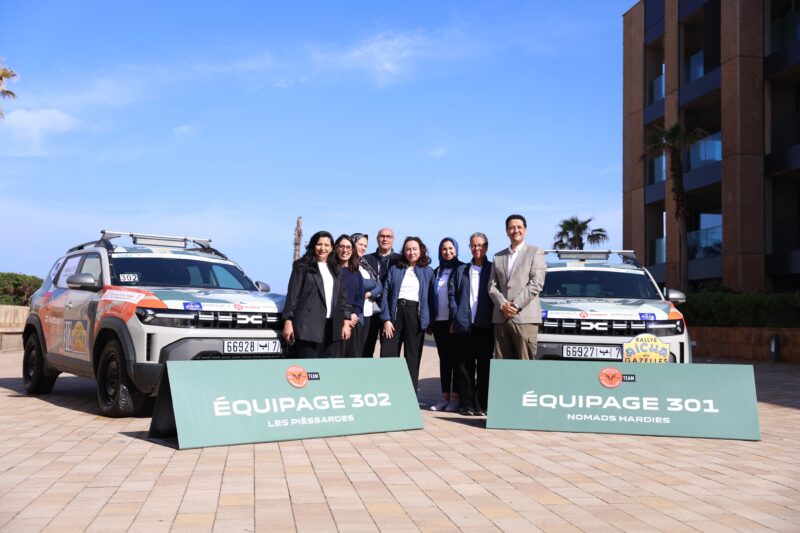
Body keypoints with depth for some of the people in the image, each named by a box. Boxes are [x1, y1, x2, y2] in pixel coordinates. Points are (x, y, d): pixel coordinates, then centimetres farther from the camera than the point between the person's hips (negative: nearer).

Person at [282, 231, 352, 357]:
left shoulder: (336, 269, 18)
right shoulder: (302, 267, 2)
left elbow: (342, 297, 17)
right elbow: (292, 295, -2)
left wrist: (346, 321, 8)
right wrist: (288, 321, -9)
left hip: (332, 326, 5)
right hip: (309, 325, -5)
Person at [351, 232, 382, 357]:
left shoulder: (366, 265, 20)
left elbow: (379, 286, 11)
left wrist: (370, 293, -9)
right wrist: (372, 283, -2)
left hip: (369, 313, 7)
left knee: (366, 351, 6)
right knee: (354, 351, -7)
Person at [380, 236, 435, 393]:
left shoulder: (428, 271, 10)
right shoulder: (395, 269, 11)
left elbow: (431, 297, 8)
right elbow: (386, 293, 4)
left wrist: (429, 321, 0)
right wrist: (386, 319, -6)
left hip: (416, 314, 0)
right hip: (395, 311, 0)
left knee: (412, 356, 4)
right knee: (388, 354, -6)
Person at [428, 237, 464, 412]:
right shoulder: (436, 272, 15)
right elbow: (430, 298, 16)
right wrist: (429, 322, 10)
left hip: (455, 321, -5)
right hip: (439, 321, 5)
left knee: (456, 359, -1)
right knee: (444, 360, 8)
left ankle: (455, 397, 3)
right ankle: (445, 397, 11)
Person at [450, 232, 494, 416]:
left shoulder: (493, 269, 7)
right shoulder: (461, 270, 15)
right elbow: (453, 294, 14)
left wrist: (494, 318, -3)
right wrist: (456, 315, 2)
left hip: (485, 325, -2)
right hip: (464, 325, 2)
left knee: (484, 366, 0)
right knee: (464, 365, 1)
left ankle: (481, 405, 4)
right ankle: (466, 404, 7)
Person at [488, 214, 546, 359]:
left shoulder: (535, 252, 7)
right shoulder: (498, 256, 20)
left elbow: (536, 283, -5)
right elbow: (492, 285, 11)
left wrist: (516, 305, -12)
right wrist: (502, 305, -7)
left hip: (525, 317, -4)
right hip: (501, 318, 4)